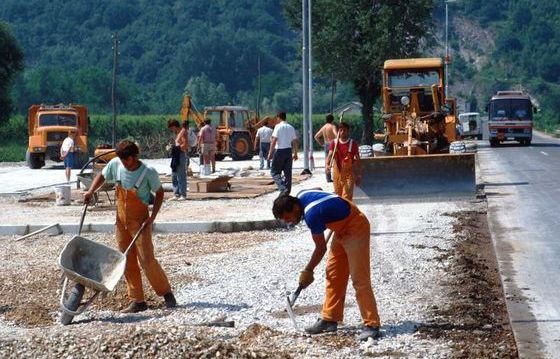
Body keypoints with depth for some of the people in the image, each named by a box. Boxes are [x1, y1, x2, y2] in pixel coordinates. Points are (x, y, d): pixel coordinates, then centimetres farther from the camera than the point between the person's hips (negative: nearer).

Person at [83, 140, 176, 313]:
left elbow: (159, 193, -5)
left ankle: (166, 292, 8)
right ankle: (137, 301, 13)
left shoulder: (148, 172, -18)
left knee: (147, 259, -10)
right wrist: (91, 191, -4)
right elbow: (102, 176, 12)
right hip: (121, 220, 5)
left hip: (140, 220, -5)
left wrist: (153, 216, -14)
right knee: (127, 262, 6)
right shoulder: (115, 164, -7)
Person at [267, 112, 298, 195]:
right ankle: (287, 191, 11)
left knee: (274, 172, 3)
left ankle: (283, 188, -14)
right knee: (288, 172, 9)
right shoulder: (291, 127, 9)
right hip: (289, 150, 6)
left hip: (280, 151, -6)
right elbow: (295, 141, 11)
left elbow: (274, 141, -13)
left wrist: (270, 153, -10)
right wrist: (295, 153, 18)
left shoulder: (278, 126, -9)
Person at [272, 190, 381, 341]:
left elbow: (321, 247, -18)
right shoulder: (301, 196, -5)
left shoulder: (312, 214, -30)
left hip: (356, 229, -10)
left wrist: (308, 271, -5)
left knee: (359, 279, -13)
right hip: (341, 229, 10)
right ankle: (330, 319, 15)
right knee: (333, 275, 10)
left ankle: (372, 325, -12)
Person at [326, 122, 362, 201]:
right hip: (337, 173, 3)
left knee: (347, 197, -13)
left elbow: (357, 159, 1)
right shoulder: (334, 143, 0)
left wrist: (359, 175, 0)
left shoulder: (353, 143, -4)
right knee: (338, 195, 14)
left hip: (349, 173, -3)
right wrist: (327, 165, -34)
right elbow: (330, 155, -14)